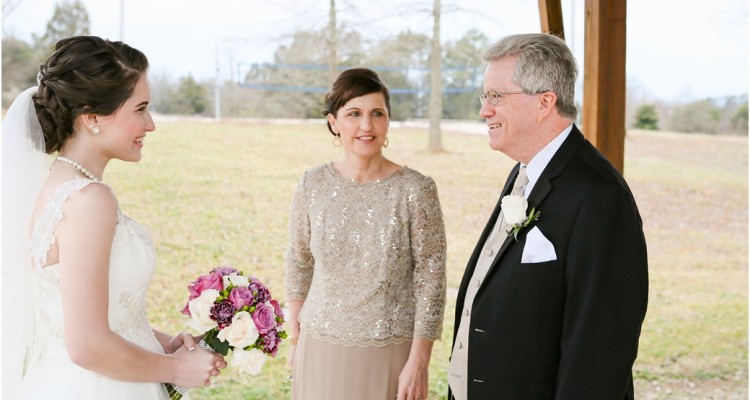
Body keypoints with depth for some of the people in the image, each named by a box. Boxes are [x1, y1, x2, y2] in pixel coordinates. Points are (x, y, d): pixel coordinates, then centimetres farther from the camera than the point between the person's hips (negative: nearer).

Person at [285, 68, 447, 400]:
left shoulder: (416, 189, -11)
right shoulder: (314, 184, -3)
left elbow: (430, 281, -9)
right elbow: (299, 263, 8)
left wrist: (418, 362, -10)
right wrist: (295, 340, 9)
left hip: (389, 354, -2)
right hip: (321, 348, 3)